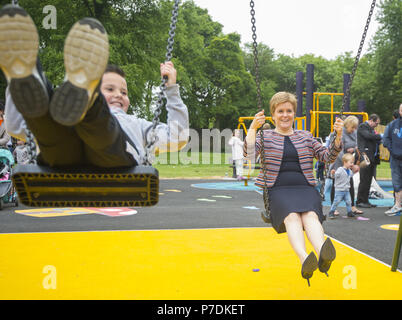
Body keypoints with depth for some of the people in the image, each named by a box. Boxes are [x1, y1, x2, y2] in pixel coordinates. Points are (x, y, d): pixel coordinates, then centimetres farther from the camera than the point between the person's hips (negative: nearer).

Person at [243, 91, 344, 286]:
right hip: (278, 190, -2)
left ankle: (323, 255, -59)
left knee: (310, 215, -33)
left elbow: (327, 157, 20)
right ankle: (304, 261, -58)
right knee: (292, 216, -35)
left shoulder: (306, 137, 25)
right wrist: (253, 128, -16)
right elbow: (249, 154, -2)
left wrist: (338, 136, 4)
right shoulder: (266, 137, 17)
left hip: (305, 189, 2)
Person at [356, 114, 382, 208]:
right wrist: (380, 136, -12)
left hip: (371, 158, 9)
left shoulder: (371, 129, 23)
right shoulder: (362, 126, -4)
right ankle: (360, 201, -3)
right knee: (364, 180, -8)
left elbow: (374, 140, 22)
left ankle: (365, 200, 14)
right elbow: (368, 136, -21)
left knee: (368, 180, 9)